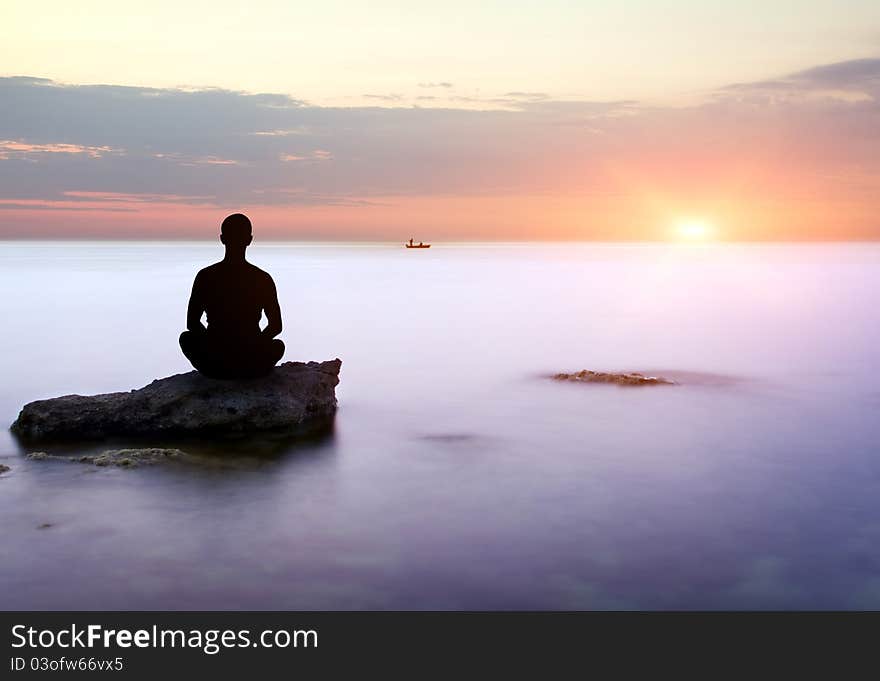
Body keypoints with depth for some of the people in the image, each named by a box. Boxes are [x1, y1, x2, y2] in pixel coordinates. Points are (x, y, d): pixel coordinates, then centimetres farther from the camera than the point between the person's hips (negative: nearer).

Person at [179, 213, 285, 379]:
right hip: (254, 366, 0)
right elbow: (276, 326, 1)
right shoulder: (263, 278, -5)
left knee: (186, 337, 32)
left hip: (214, 365, 0)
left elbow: (192, 324, 2)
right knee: (278, 344, 35)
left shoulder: (205, 276, -5)